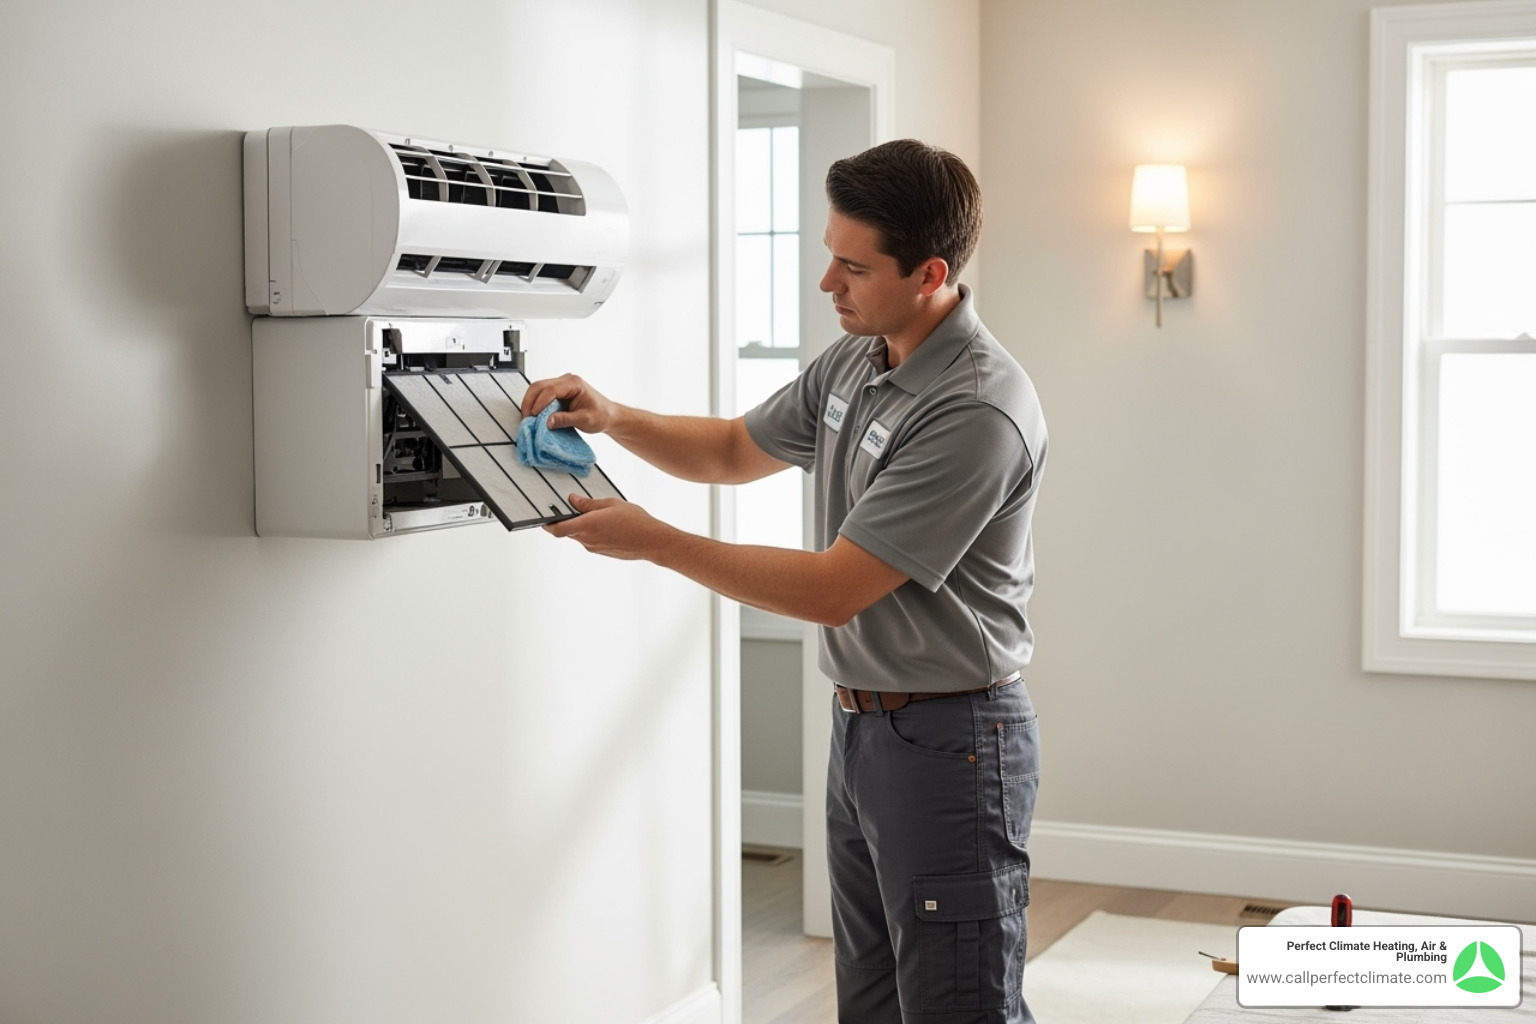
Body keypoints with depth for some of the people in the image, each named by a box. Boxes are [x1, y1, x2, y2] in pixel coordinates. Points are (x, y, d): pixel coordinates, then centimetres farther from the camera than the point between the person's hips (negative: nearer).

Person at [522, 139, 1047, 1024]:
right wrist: (612, 416, 3)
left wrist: (654, 541, -18)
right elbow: (735, 450, 21)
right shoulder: (854, 362, 6)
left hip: (950, 741, -9)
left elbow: (831, 591, -24)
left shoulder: (979, 411, -24)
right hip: (862, 722, 9)